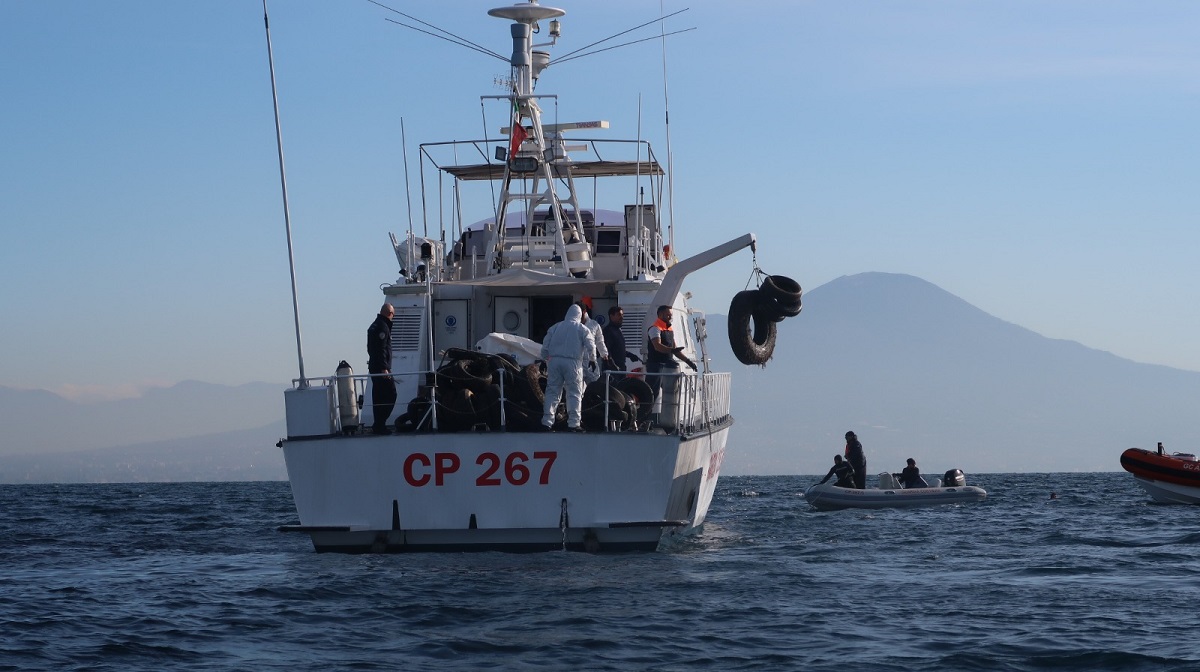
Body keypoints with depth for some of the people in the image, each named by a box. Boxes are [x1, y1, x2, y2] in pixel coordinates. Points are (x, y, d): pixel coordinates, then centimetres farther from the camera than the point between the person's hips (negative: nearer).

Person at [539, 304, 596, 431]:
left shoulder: (555, 327, 14)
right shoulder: (582, 329, 5)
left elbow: (545, 345, 12)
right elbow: (591, 345, -2)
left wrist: (546, 359, 23)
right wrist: (592, 360, 13)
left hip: (554, 361, 3)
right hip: (573, 362, -3)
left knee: (552, 392, 6)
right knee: (574, 393, 2)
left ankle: (547, 421, 0)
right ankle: (573, 423, -5)